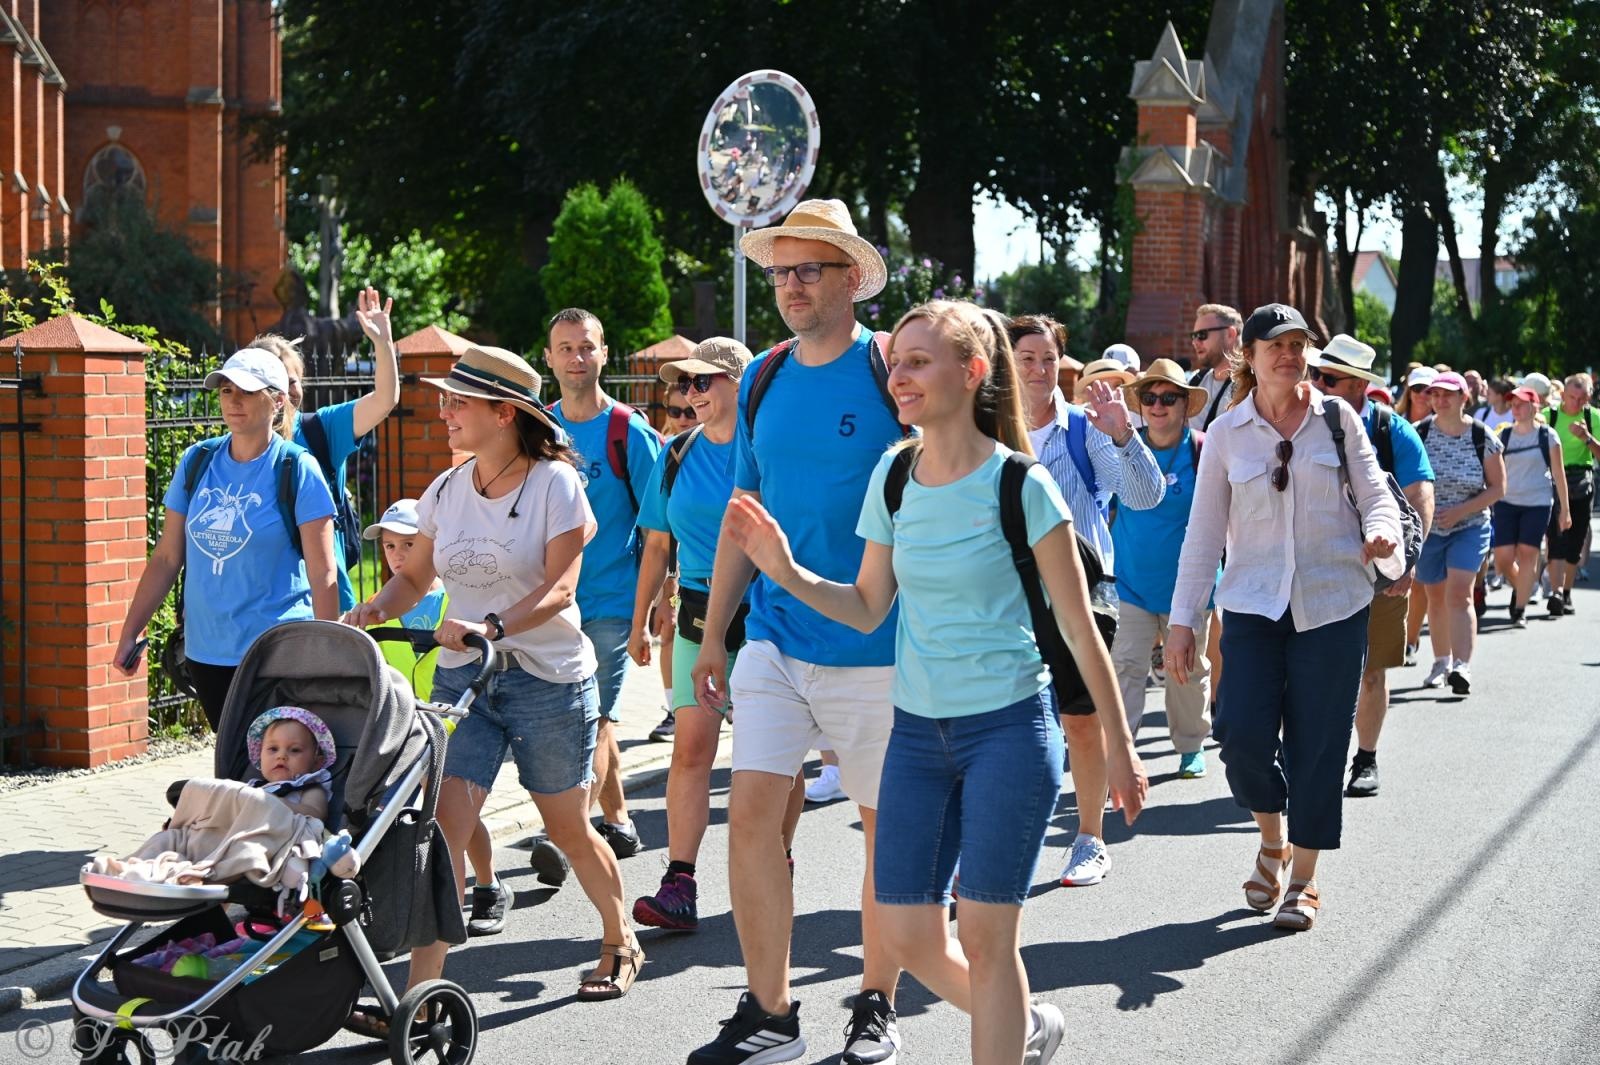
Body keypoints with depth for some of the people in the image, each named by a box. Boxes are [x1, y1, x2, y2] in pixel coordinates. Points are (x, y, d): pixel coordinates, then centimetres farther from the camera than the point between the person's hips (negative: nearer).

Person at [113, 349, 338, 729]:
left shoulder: (296, 469, -5)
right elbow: (166, 558, 11)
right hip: (206, 651, 4)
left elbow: (322, 574, -9)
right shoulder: (197, 461, 7)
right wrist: (129, 634, 6)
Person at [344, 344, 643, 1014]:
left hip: (548, 679, -4)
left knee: (568, 828, 9)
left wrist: (491, 627, -32)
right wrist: (375, 609, -8)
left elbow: (559, 588, -17)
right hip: (461, 680, 4)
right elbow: (416, 575, 13)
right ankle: (421, 996, -12)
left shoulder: (554, 482, -9)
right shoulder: (447, 490, 6)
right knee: (443, 827, -10)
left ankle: (620, 942, 35)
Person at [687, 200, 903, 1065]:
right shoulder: (762, 380, 9)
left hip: (875, 645, -4)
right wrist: (712, 633, 13)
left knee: (886, 824, 6)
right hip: (776, 638, 4)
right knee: (750, 812, -4)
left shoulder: (893, 370, -6)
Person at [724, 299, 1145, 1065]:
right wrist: (787, 573, -8)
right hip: (918, 732, 5)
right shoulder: (892, 476, 3)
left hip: (1009, 727, -5)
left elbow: (1079, 628, -5)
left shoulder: (1020, 485, -11)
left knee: (985, 935, -1)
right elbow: (868, 609, 8)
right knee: (909, 937, 6)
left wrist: (1119, 745, -1)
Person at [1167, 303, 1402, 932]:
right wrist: (1183, 620, 1)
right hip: (1253, 603, 0)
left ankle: (1303, 881, 16)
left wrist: (1382, 530, -21)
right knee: (1242, 734, -13)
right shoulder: (1226, 433, 3)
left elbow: (1374, 491, 4)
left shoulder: (1336, 418, 3)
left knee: (1317, 745, 2)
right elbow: (1204, 531, 4)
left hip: (1332, 603, 0)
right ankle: (1273, 844, 16)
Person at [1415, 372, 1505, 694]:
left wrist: (1459, 511, -14)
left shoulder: (1482, 438, -7)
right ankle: (1441, 662, 26)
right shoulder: (1418, 433, -4)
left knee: (1459, 594, -16)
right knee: (1436, 597, 11)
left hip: (1469, 527, -2)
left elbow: (1497, 487, -3)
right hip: (1427, 528, 2)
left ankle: (1462, 666, -23)